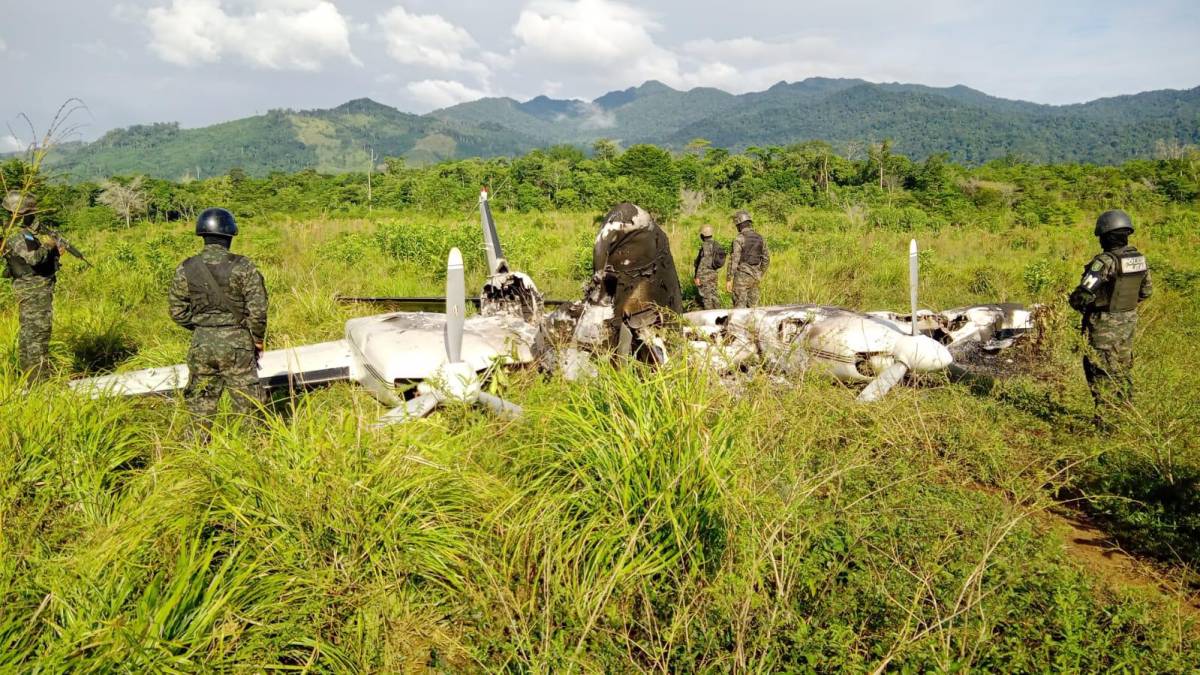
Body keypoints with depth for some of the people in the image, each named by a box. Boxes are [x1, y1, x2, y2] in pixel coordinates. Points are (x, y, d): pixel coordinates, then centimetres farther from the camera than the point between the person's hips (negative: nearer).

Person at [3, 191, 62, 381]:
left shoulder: (34, 229, 8)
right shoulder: (16, 236, -19)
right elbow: (34, 258, -31)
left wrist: (56, 249, 0)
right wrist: (49, 246, -15)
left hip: (39, 287, 10)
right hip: (33, 289, -10)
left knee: (27, 330, 16)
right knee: (38, 330, -8)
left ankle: (28, 373, 27)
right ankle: (39, 378, -6)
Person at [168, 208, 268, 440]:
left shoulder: (185, 270, -1)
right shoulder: (243, 267, -11)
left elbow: (178, 312, 3)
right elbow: (258, 309, -11)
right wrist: (258, 339, 3)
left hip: (201, 344, 3)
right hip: (237, 343, -3)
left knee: (201, 400, 15)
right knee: (246, 400, 8)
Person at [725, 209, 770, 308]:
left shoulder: (739, 239, -13)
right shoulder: (759, 238, 8)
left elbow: (733, 260, -18)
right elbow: (766, 258, 14)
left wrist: (728, 280, -14)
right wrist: (760, 275, 25)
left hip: (742, 277, -6)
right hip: (754, 277, 6)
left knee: (739, 307, -2)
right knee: (752, 306, 12)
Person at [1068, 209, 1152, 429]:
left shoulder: (1105, 261, -22)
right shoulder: (1139, 259, 1)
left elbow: (1083, 294, -26)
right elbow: (1146, 291, 13)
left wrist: (1076, 303, -5)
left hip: (1104, 325, -7)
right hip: (1128, 322, 7)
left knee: (1101, 372, 2)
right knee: (1122, 370, 20)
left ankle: (1104, 421, 5)